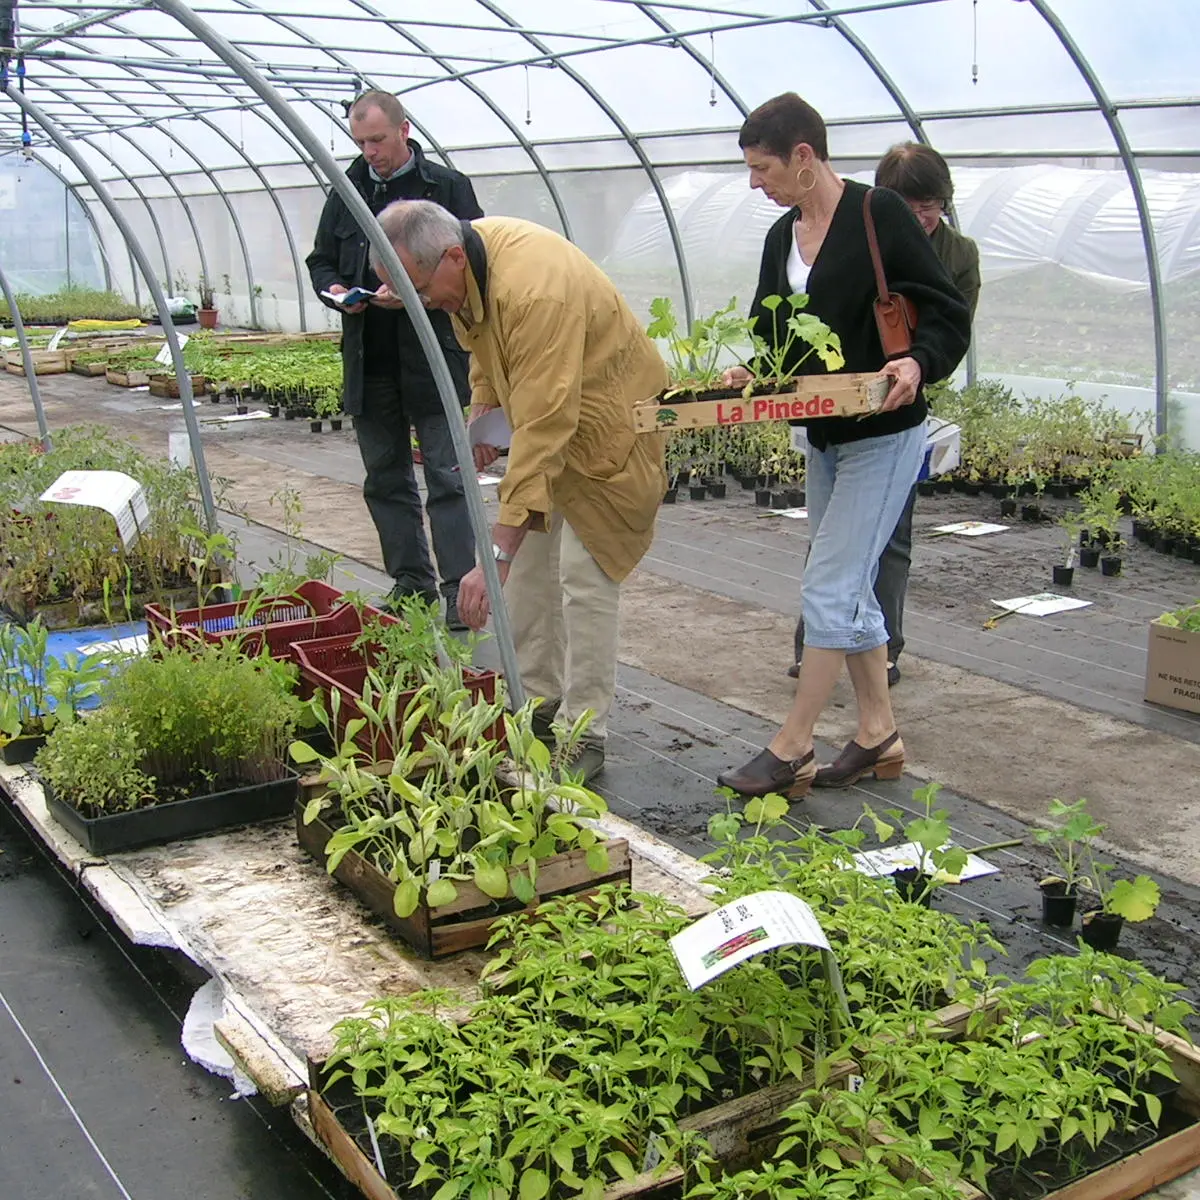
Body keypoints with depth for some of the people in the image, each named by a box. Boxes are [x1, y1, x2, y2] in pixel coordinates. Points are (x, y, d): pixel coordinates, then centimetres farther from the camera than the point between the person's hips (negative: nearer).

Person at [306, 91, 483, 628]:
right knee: (385, 479, 11)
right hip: (368, 361, 6)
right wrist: (334, 291, -3)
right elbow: (320, 262, 20)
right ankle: (411, 582, 22)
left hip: (432, 358, -5)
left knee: (446, 476, -6)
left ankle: (459, 590, -3)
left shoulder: (447, 187, -2)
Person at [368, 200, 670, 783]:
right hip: (543, 414, 9)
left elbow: (543, 432, -42)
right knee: (528, 566, 12)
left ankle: (584, 734, -3)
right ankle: (538, 698, 25)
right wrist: (482, 407, 0)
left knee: (584, 577, -11)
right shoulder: (468, 256, -10)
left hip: (604, 426, -9)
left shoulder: (534, 292, -39)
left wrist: (495, 554, -44)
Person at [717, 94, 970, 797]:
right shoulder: (783, 236, 8)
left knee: (829, 588, -8)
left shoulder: (880, 215, -14)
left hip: (884, 436, -9)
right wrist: (754, 376, -4)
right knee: (850, 588, 14)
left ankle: (792, 749, 1)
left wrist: (917, 363, -31)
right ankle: (879, 733, 26)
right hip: (824, 437, 9)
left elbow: (948, 315, -12)